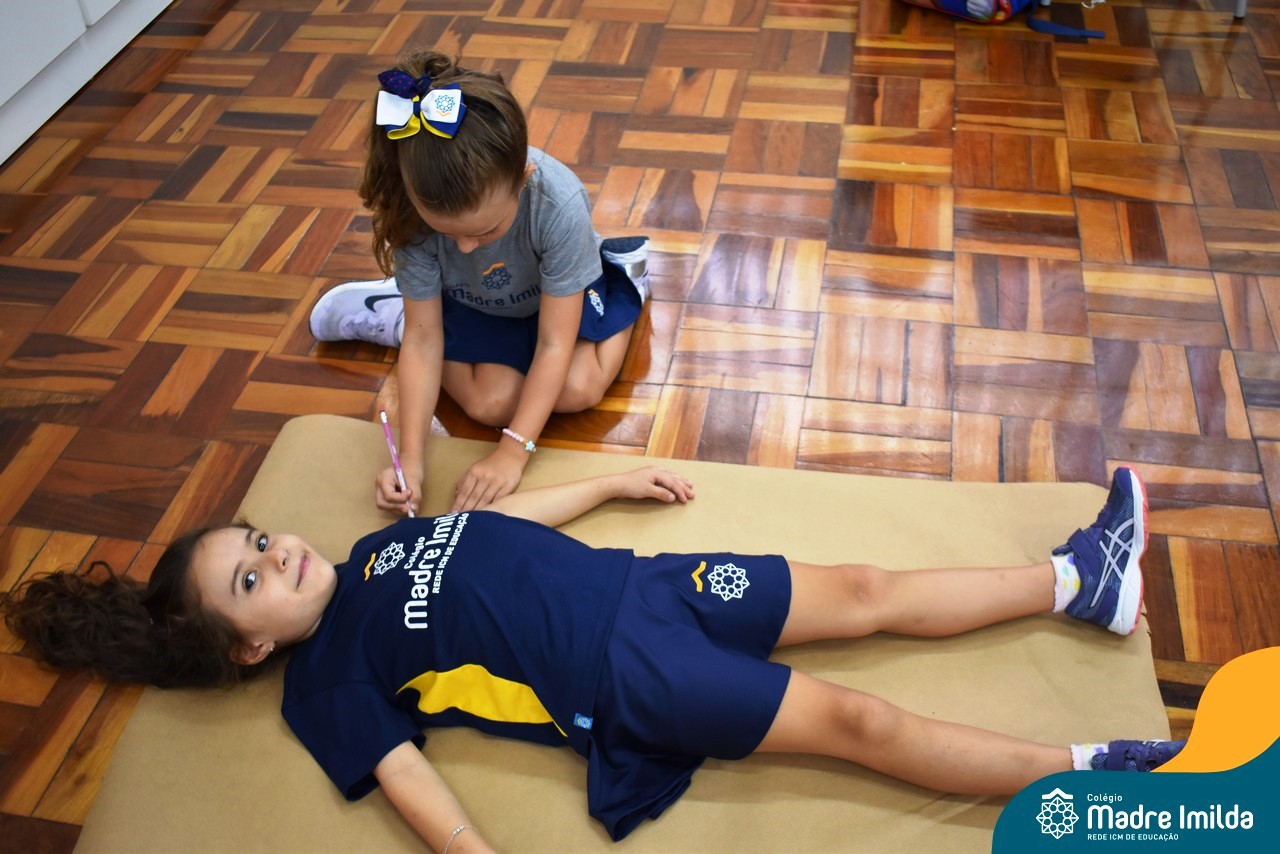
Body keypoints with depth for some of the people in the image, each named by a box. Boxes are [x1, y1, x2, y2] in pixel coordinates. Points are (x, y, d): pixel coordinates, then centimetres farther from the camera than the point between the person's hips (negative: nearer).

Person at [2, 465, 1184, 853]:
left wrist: (616, 481, 28)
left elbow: (508, 515, 24)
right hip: (624, 682, -7)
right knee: (858, 721, -12)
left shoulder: (378, 549, 15)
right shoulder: (331, 683, -5)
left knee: (865, 592, 3)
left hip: (641, 586, 7)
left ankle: (1082, 580, 13)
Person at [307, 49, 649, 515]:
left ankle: (622, 278, 7)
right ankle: (397, 314, 5)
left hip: (556, 293, -1)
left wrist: (514, 450, -40)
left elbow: (554, 343, -35)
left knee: (577, 391, -22)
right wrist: (410, 458, -34)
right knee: (493, 403, -20)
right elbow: (424, 339, -26)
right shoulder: (414, 213, -35)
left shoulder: (560, 204, -42)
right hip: (472, 303, 1)